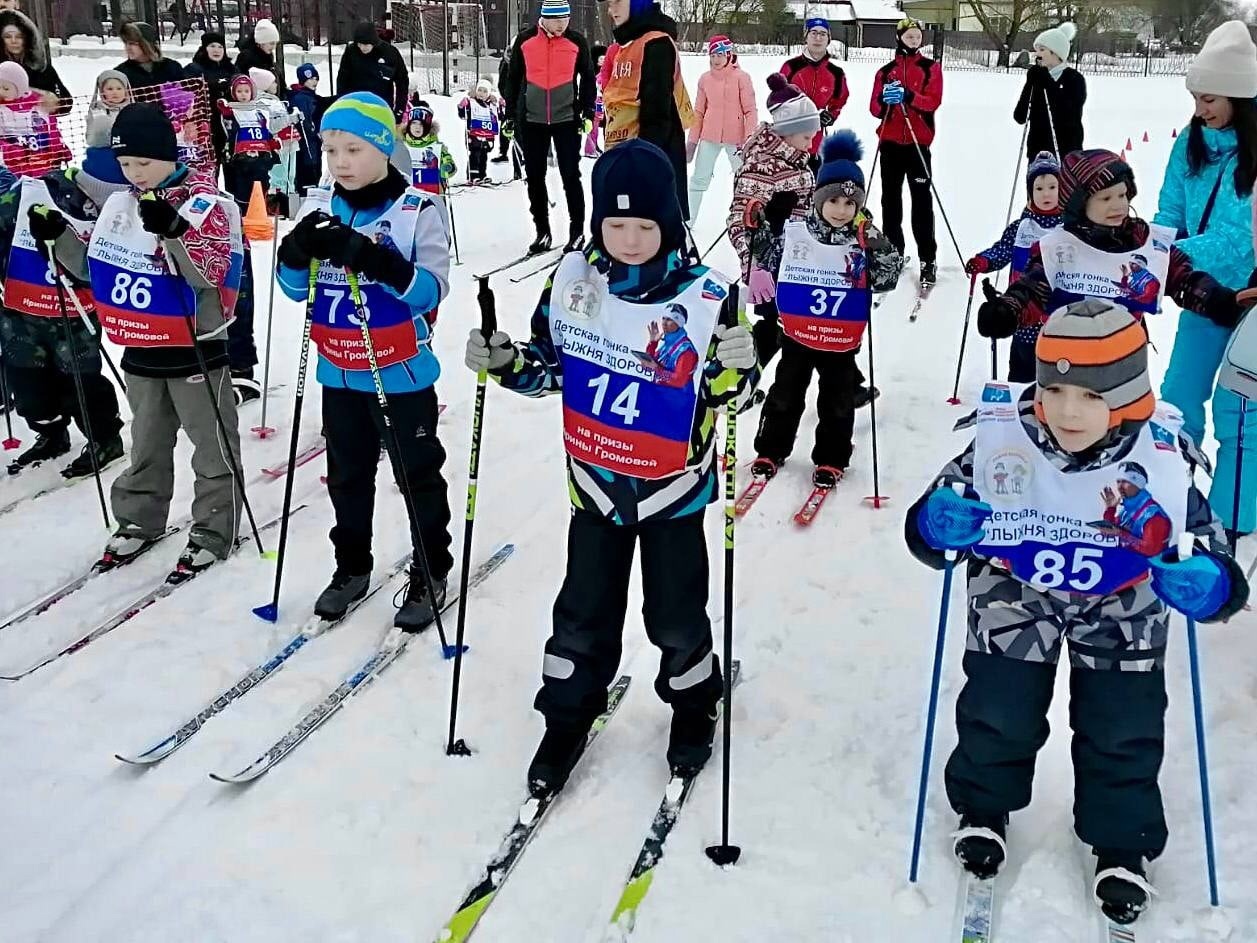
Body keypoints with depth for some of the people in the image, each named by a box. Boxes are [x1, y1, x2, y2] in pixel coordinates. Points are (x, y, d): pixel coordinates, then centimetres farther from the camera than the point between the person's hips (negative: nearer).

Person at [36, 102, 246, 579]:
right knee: (146, 444, 20)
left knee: (212, 447, 5)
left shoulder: (207, 204, -14)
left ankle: (213, 531, 16)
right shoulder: (119, 203, 6)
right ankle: (139, 519, 34)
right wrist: (59, 237, 2)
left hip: (195, 349, -7)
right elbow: (95, 267, 16)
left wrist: (173, 231, -37)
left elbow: (208, 276, -25)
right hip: (140, 351, 7)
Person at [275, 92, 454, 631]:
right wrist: (297, 253, -17)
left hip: (402, 374, -5)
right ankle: (351, 567, 36)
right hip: (339, 374, 5)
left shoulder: (417, 211, -13)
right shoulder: (319, 208, 1)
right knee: (347, 476, 18)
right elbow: (295, 289, 4)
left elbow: (431, 290, -21)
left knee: (419, 476, 9)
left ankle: (431, 573, 25)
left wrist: (375, 260, -33)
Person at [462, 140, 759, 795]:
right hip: (595, 482, 2)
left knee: (676, 617, 12)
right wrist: (504, 363, -12)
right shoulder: (574, 280, -8)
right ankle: (568, 716, 34)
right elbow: (549, 366, 6)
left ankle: (693, 708, 39)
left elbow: (727, 394, -8)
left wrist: (735, 371, -30)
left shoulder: (704, 295, -17)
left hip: (673, 489, -2)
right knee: (584, 613, 13)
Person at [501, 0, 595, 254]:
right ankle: (542, 231, 15)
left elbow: (588, 78, 8)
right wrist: (511, 115, 7)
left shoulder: (576, 41, -1)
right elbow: (513, 78, 8)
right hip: (532, 120, 2)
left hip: (567, 119, -2)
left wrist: (587, 113, 1)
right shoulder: (525, 40, 0)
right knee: (535, 177, 5)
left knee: (570, 176, -2)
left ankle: (577, 231, 8)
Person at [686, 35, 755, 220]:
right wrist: (692, 140, 10)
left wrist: (750, 138, -13)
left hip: (735, 138, -3)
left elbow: (750, 110, -6)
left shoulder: (741, 77, -6)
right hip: (709, 137, 3)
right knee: (699, 179, 5)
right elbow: (698, 112, 11)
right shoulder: (705, 79, 5)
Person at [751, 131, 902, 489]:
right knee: (785, 395, 12)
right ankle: (770, 451, 26)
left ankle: (831, 460, 24)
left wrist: (881, 252, -25)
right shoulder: (794, 233, -7)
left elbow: (887, 281, -10)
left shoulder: (866, 240, -6)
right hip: (797, 335, 0)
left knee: (837, 402, 10)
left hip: (842, 342, 0)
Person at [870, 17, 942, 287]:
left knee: (921, 200, -6)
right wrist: (884, 100, -18)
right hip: (890, 142, 3)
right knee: (891, 199, 8)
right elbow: (874, 108, 4)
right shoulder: (885, 71, 11)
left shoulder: (931, 68, 5)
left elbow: (933, 101, -9)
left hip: (918, 142, -3)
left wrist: (908, 96, -25)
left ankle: (928, 260, -5)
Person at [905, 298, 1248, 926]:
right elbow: (931, 524, -19)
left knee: (1123, 733, 4)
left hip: (1121, 613, 1)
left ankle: (1121, 842, 32)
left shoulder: (1162, 463, -27)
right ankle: (984, 808, 34)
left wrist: (1209, 585, -42)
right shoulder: (1000, 440, -28)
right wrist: (933, 525, -44)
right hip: (1015, 597, 0)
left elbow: (1213, 555, -17)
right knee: (998, 717, 2)